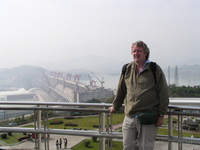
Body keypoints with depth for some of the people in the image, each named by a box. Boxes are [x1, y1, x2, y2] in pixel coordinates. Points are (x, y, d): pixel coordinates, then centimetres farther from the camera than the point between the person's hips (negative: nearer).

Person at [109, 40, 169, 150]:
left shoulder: (155, 69, -2)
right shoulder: (127, 69, 8)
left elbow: (163, 93, -2)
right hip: (129, 118, 4)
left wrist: (161, 115, -5)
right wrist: (115, 106, 28)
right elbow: (121, 90, 20)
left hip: (148, 119, -4)